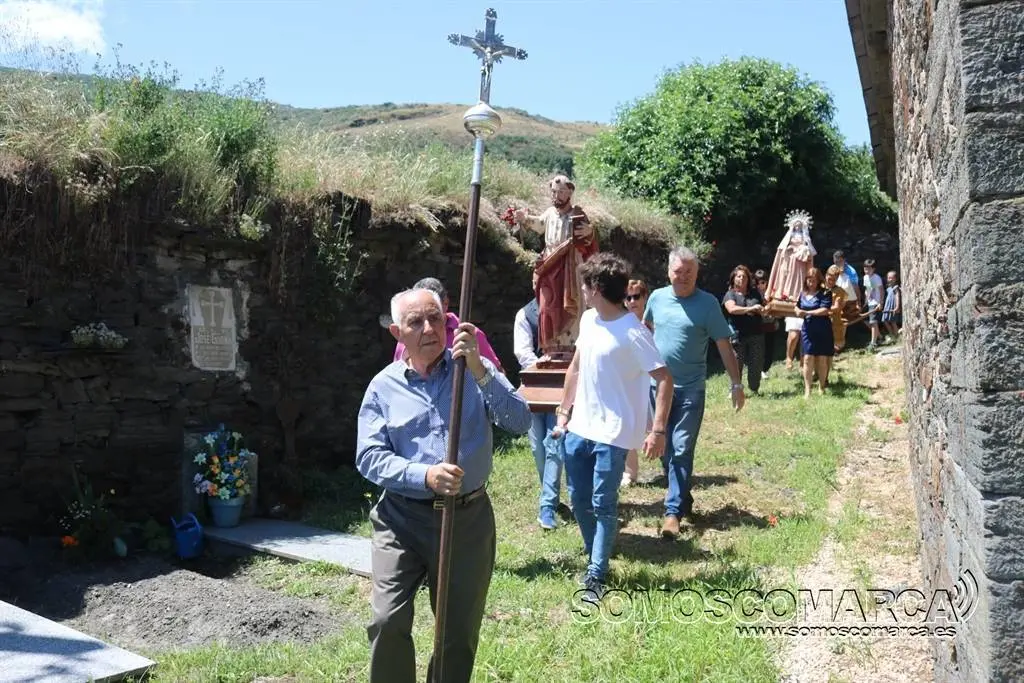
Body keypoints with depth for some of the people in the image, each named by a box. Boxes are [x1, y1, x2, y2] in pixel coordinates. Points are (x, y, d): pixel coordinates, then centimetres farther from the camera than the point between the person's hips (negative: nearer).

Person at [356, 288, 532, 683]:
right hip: (402, 518, 0)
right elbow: (368, 457, -5)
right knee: (388, 622, -12)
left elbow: (520, 423, -13)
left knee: (460, 633, 11)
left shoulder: (476, 371, 0)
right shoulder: (383, 386, 1)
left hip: (468, 517, 1)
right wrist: (424, 475, -22)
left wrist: (480, 372, -25)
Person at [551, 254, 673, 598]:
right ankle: (594, 557, 34)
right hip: (579, 429, 7)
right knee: (580, 500, 15)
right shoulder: (589, 320, 5)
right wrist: (563, 412, 15)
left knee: (602, 504, 0)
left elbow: (664, 379, -17)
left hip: (612, 434, -7)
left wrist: (658, 431, -22)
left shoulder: (632, 332, -19)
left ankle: (596, 574, 13)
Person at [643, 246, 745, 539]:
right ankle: (682, 497, 28)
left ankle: (674, 511, -2)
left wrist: (737, 384, -8)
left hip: (690, 389, -4)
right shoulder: (657, 297, 2)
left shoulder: (707, 303, -8)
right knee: (664, 448, 11)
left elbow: (724, 346, -6)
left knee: (682, 450, -5)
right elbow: (646, 328, 19)